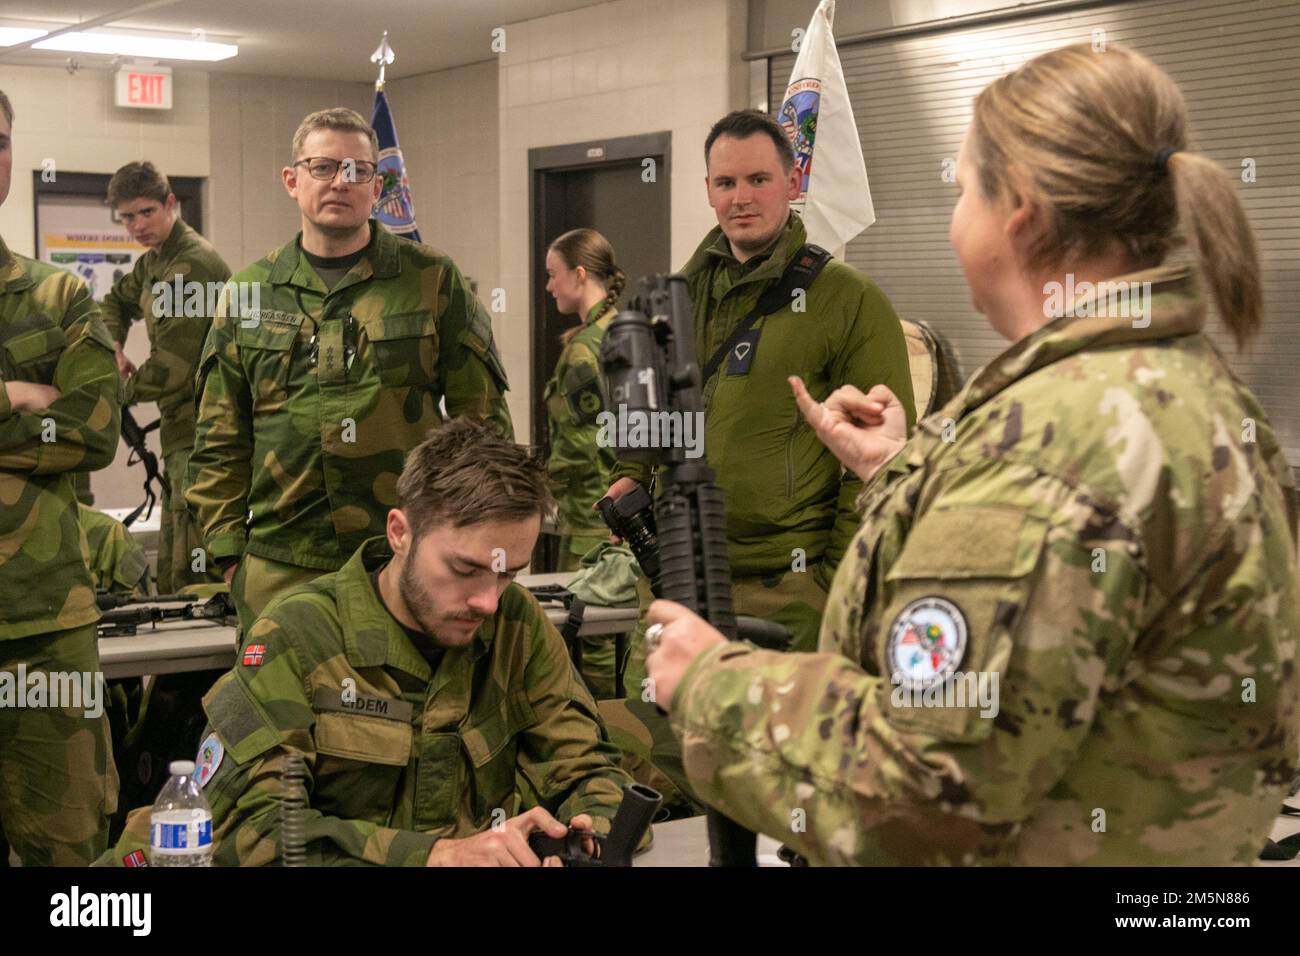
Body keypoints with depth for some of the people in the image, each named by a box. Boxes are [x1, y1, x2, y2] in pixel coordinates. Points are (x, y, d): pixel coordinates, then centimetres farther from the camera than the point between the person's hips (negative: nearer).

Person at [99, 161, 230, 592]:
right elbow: (116, 302, 35)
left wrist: (124, 391, -1)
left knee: (194, 571, -12)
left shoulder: (194, 264, -16)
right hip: (182, 429, 10)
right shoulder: (154, 263, 15)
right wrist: (113, 349, 14)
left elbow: (171, 368, -19)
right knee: (172, 572, 15)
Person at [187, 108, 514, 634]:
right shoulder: (250, 294, 10)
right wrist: (229, 552, 5)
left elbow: (483, 421, 4)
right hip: (280, 570, 2)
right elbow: (220, 442, 13)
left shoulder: (432, 281, 4)